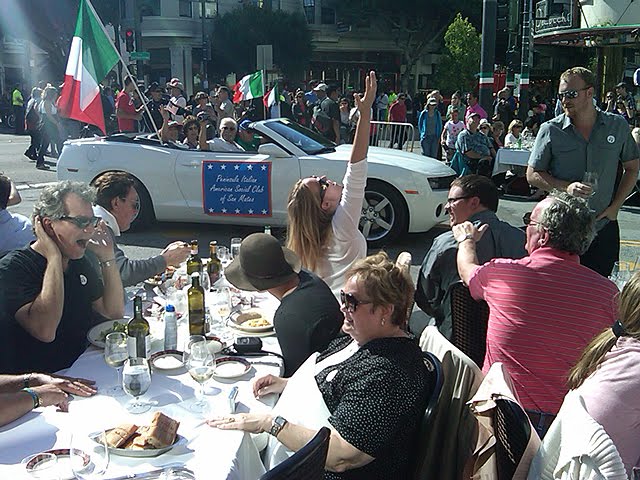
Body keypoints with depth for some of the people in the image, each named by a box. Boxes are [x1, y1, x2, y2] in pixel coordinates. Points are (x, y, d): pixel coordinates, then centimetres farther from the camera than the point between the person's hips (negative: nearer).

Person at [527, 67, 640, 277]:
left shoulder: (618, 126, 2)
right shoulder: (550, 130, -3)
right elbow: (533, 175, 0)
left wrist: (615, 206, 0)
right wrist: (566, 187, -17)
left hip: (603, 228, 2)